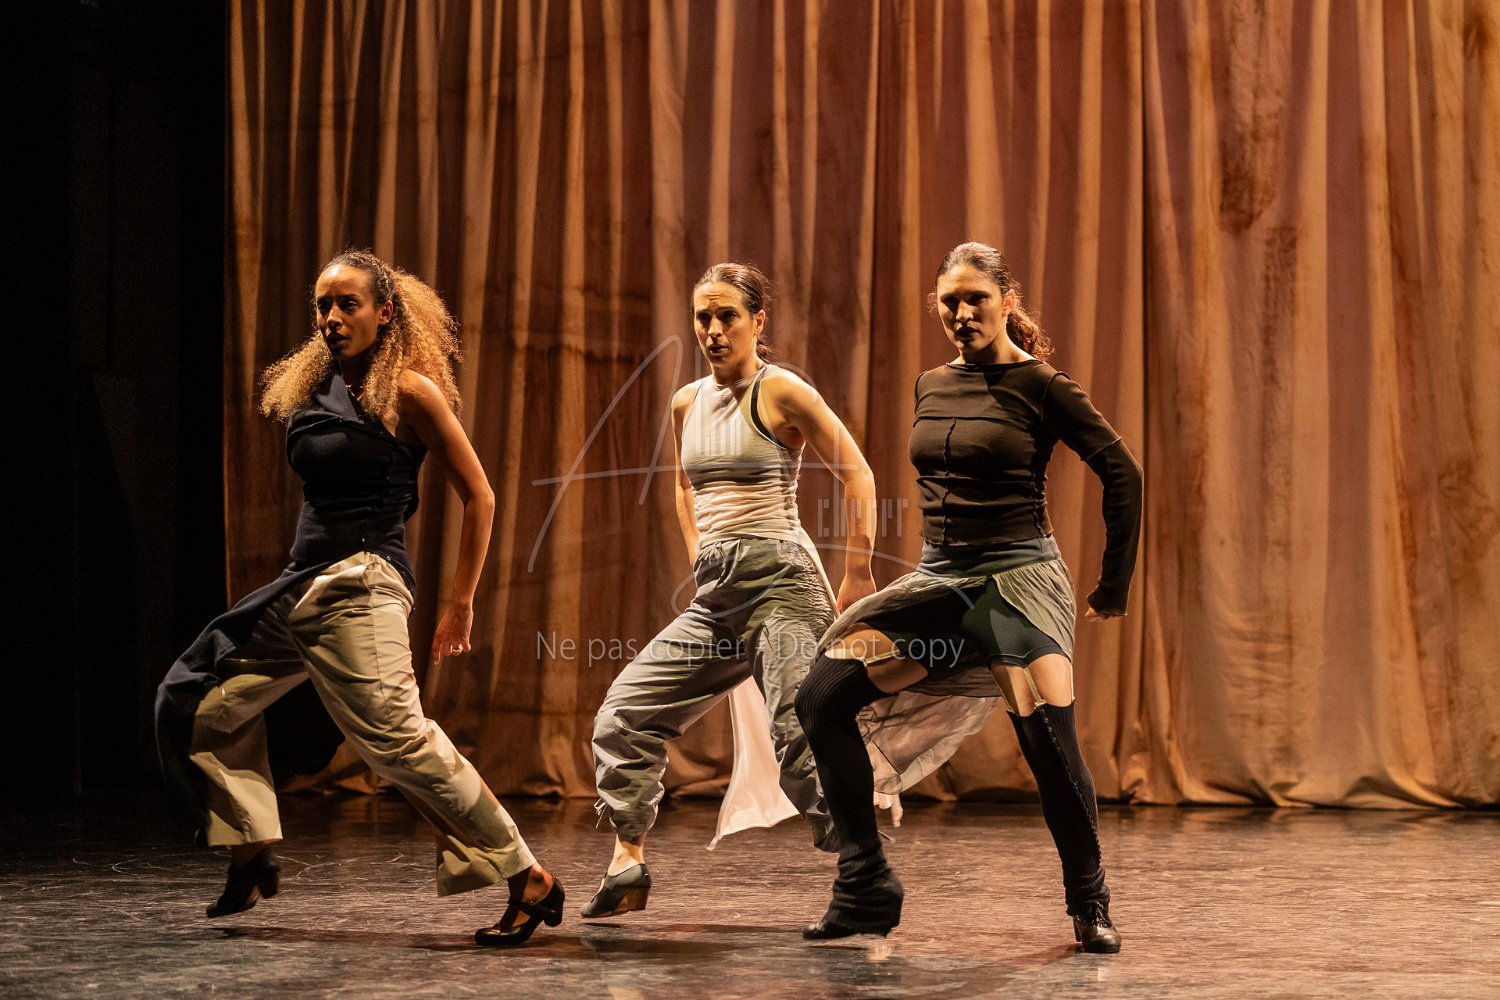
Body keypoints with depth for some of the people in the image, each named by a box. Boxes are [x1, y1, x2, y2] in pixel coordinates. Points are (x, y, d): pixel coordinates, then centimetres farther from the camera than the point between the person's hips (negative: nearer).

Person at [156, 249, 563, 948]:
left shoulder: (408, 392, -7)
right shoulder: (313, 392, 13)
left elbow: (478, 496, -6)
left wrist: (460, 605, -7)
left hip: (359, 587, -9)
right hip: (302, 587, 9)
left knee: (396, 738, -21)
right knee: (201, 702, 15)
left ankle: (527, 882, -17)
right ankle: (253, 859, 26)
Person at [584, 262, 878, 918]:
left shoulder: (781, 392, -6)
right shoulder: (686, 403, 13)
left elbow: (857, 476, -4)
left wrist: (858, 577, -6)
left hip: (781, 583, -7)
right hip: (715, 595, 7)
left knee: (801, 741, -16)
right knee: (625, 713, 3)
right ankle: (627, 867, 11)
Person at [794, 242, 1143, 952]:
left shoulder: (1041, 387, -5)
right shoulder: (931, 388, 11)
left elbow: (1123, 475, -2)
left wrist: (1113, 587, 1)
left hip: (1018, 577, -6)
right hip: (937, 582, 6)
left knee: (1048, 737, -20)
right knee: (823, 696, -7)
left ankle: (1090, 904, 4)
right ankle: (865, 889, -1)